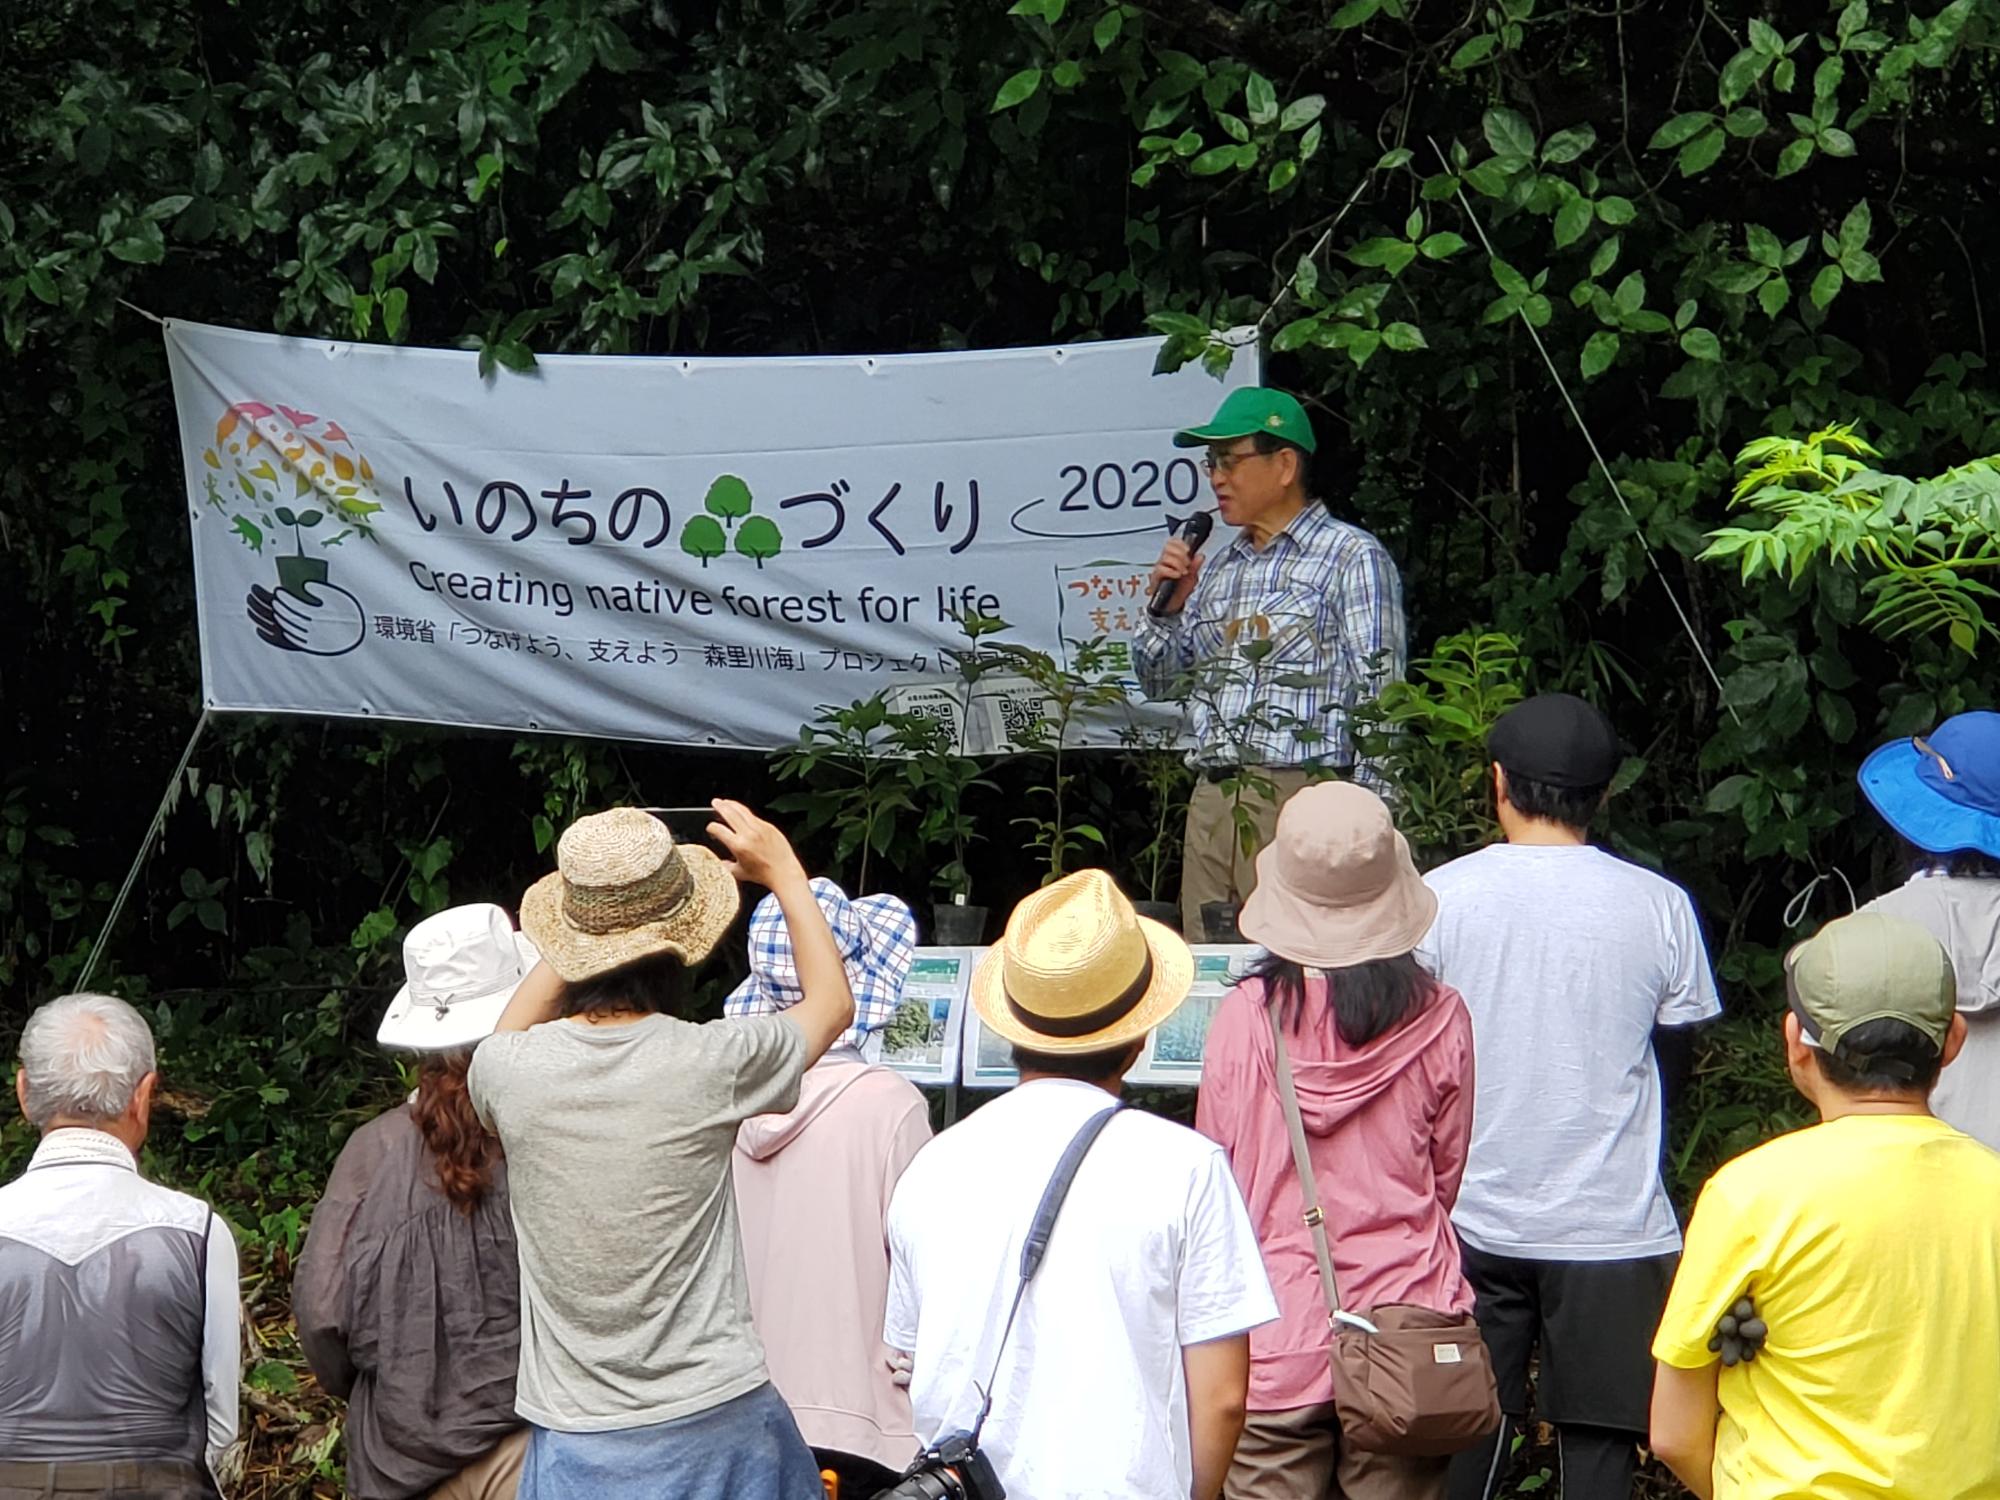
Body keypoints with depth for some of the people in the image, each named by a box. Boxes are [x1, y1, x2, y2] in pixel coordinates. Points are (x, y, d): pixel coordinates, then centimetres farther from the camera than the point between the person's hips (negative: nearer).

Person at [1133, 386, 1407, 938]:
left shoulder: (1353, 558, -1)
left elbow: (1378, 698, -7)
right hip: (1212, 805, 7)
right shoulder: (1217, 566, 20)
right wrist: (1166, 606, 6)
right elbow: (1159, 682, 25)